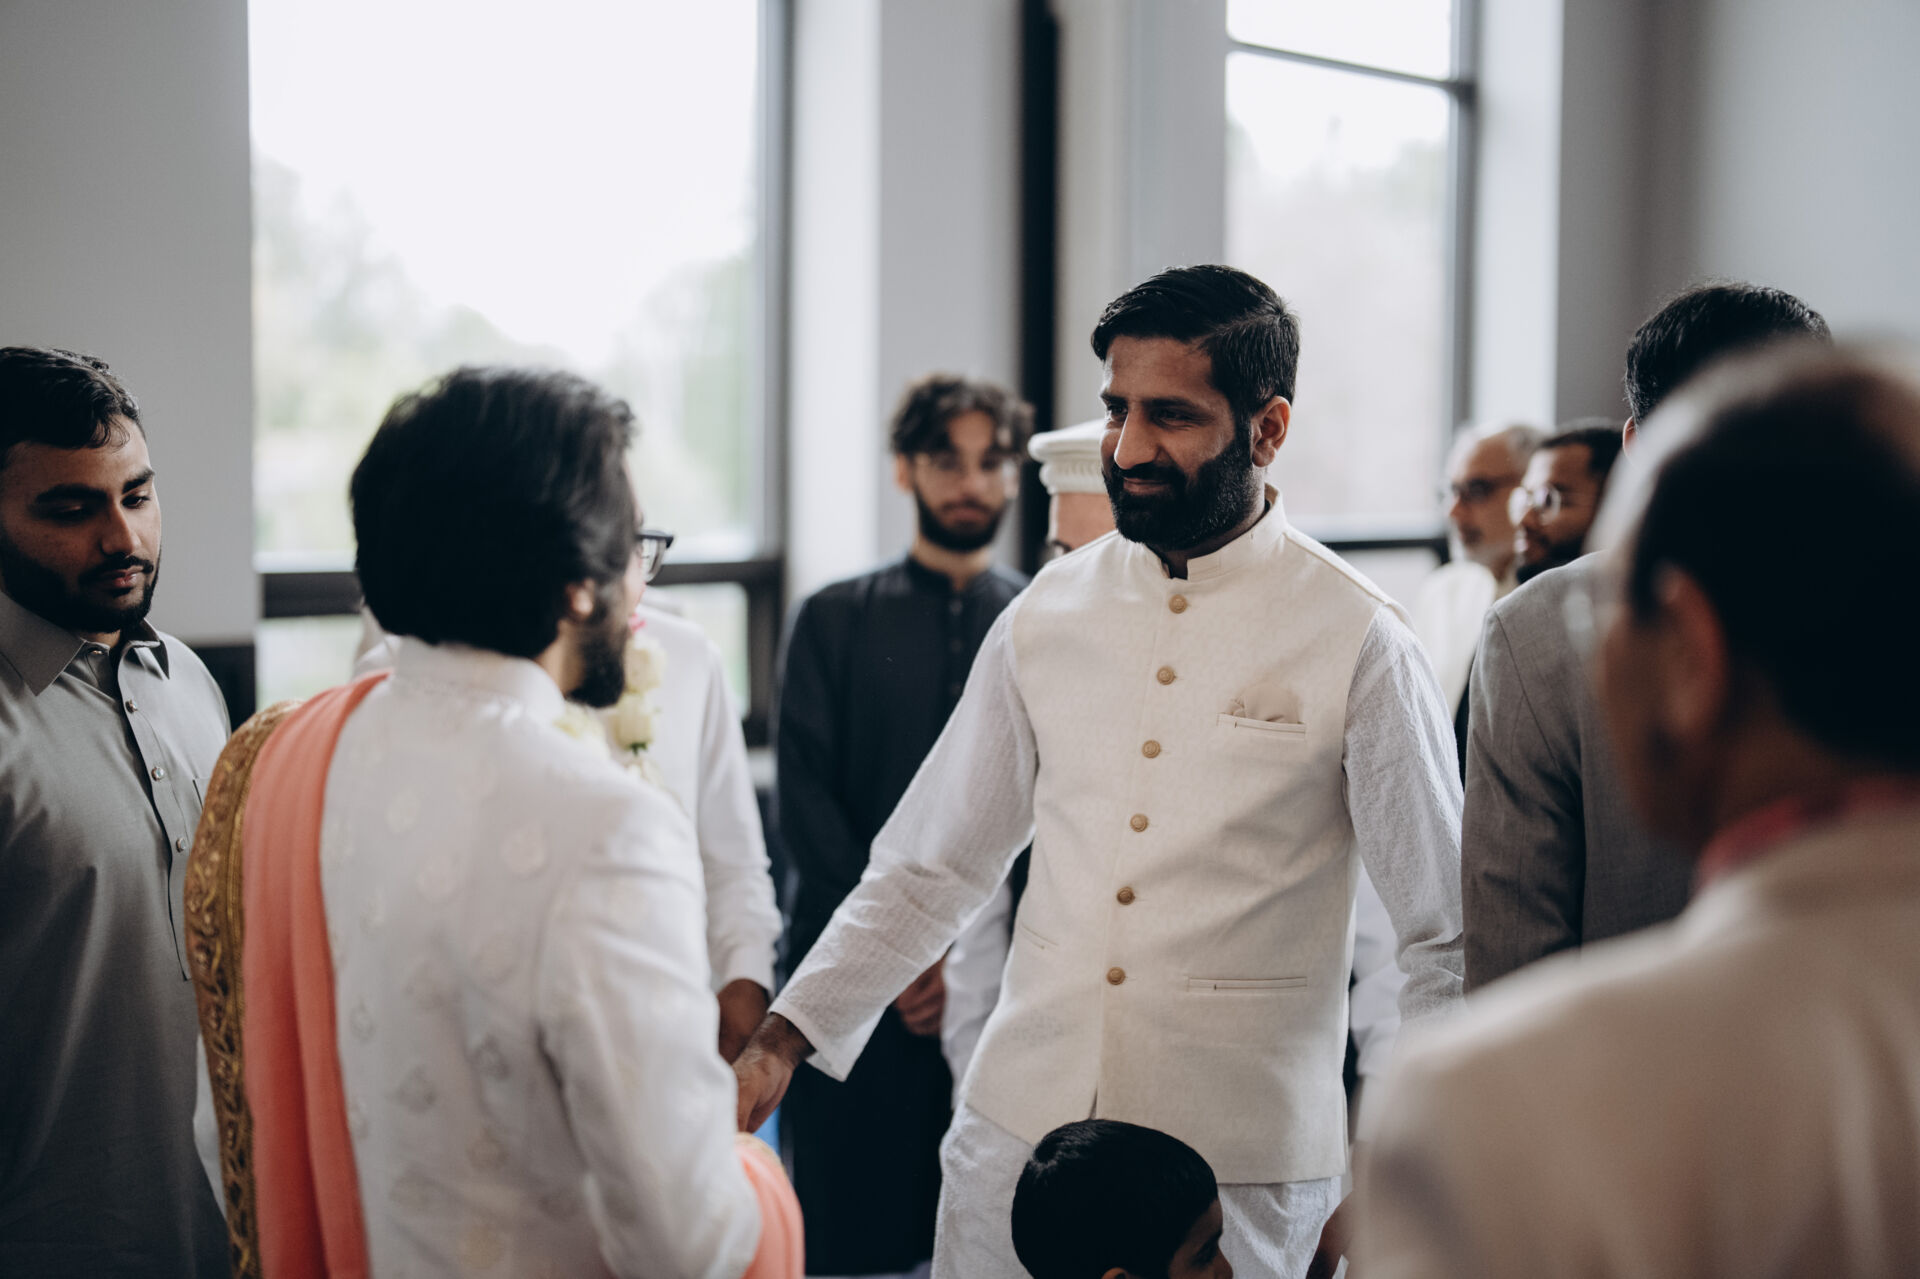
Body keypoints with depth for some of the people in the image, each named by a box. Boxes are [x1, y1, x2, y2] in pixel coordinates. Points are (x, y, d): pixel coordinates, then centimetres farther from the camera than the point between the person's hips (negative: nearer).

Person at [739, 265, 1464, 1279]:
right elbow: (929, 868, 11)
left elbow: (1448, 945, -1)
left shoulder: (1357, 643, -6)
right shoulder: (1049, 614, 4)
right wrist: (783, 1036, 2)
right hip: (1016, 1135, 3)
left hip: (1240, 1171, -3)